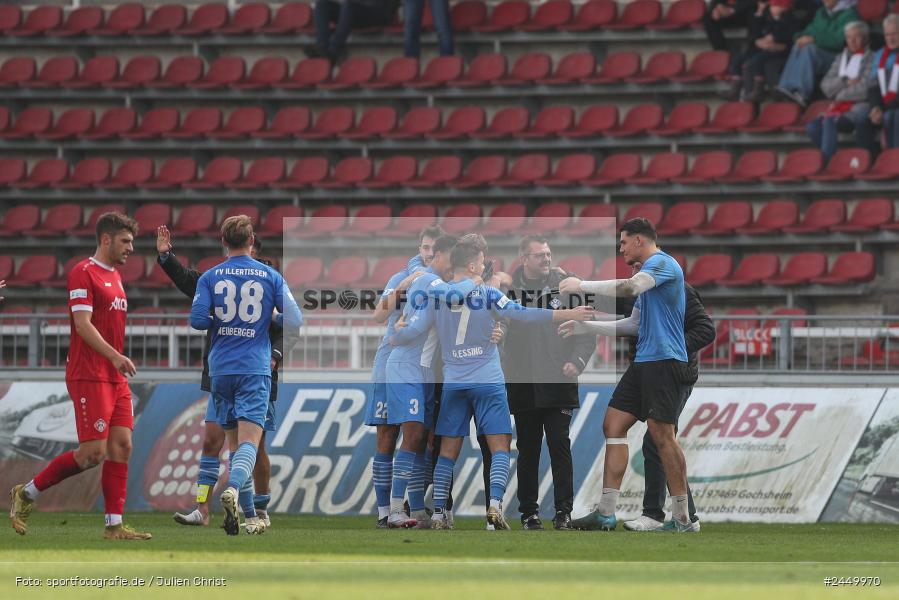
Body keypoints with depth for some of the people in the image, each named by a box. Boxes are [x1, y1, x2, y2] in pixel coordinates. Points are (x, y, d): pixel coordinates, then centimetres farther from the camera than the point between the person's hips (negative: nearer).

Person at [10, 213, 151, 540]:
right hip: (88, 376, -9)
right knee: (93, 452, -11)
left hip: (114, 378, 9)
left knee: (121, 446, 1)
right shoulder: (83, 273, -10)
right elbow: (83, 323, -19)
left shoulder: (114, 277, 18)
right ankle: (27, 493, 3)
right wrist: (114, 355, -28)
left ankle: (115, 525, 2)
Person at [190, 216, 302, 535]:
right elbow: (294, 320, -1)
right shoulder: (270, 276, 2)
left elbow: (197, 319, -8)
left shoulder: (209, 278, 2)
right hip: (255, 368, -2)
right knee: (249, 441, -10)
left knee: (235, 442, 13)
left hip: (220, 369, 2)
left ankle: (248, 515, 14)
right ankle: (233, 488, -39)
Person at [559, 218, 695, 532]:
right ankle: (606, 512, 2)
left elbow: (630, 287, -27)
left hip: (664, 360, -10)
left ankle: (683, 518, -7)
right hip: (644, 363, 10)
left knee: (662, 435, -11)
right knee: (614, 424, 4)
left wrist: (582, 285, -19)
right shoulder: (649, 273, 23)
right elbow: (634, 323, 29)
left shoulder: (662, 263, -9)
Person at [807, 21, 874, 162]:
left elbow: (864, 90, -9)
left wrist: (838, 96, -3)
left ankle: (826, 162, -33)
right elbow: (825, 85, 11)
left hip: (860, 107, -6)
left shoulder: (871, 59, 1)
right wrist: (845, 82, -7)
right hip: (840, 107, 6)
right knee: (812, 126, -19)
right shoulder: (841, 58, 20)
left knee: (829, 122, -31)